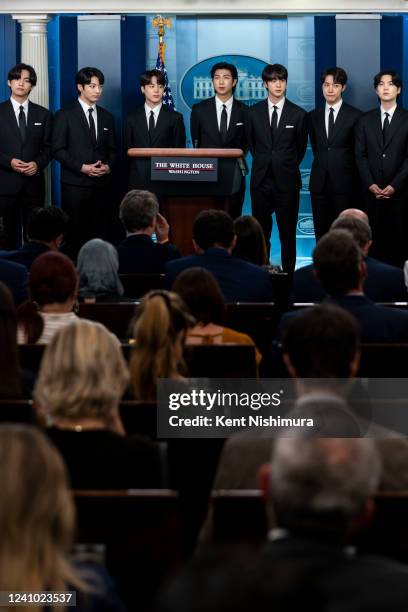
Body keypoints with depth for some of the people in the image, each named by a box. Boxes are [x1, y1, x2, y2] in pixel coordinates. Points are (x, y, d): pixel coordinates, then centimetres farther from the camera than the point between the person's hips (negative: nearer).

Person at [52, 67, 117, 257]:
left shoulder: (106, 117, 15)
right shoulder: (65, 115, 1)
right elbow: (58, 150, -4)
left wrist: (108, 166, -4)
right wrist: (81, 167, -14)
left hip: (102, 184, 4)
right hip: (76, 184, -4)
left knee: (100, 233, -1)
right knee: (75, 233, -3)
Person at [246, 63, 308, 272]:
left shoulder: (298, 114, 0)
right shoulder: (254, 112, 5)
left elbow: (301, 147, 11)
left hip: (287, 181, -2)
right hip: (261, 180, 2)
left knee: (288, 234, 1)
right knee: (261, 233, 5)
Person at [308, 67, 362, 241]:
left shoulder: (355, 116, -3)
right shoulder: (314, 116, 10)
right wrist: (323, 163, 11)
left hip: (344, 183, -4)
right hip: (319, 181, 4)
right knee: (321, 231, 5)